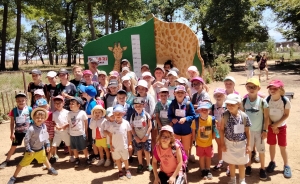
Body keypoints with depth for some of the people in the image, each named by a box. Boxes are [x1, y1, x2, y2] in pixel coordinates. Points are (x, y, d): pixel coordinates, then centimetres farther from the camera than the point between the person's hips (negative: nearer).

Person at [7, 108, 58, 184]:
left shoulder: (44, 126, -10)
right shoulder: (31, 129, -29)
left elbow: (46, 136, 6)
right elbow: (26, 140, -23)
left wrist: (47, 144, 5)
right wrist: (29, 150, -20)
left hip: (41, 149, 6)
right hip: (32, 150, -5)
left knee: (44, 159, 28)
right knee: (22, 163, 4)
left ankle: (50, 169, 51)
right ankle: (13, 177, 18)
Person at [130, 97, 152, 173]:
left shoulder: (146, 115, -7)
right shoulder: (133, 116, -1)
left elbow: (150, 127, -7)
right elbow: (132, 128, 2)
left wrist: (145, 136, -12)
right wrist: (135, 137, -6)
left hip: (146, 137, -2)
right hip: (137, 138, 2)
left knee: (146, 151, 3)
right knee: (139, 151, 10)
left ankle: (148, 165, 21)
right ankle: (140, 165, 26)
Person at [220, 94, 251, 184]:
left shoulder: (244, 116, -16)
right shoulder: (225, 115, -16)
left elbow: (247, 131, -5)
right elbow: (221, 130, -7)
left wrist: (248, 145, -3)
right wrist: (223, 144, -6)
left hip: (241, 143, -1)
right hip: (229, 143, 1)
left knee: (241, 163, 16)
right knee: (231, 162, 19)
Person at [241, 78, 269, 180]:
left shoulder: (262, 101, -12)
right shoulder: (244, 101, -6)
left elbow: (266, 117, -7)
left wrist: (265, 130, -8)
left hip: (259, 130, -2)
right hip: (247, 130, 2)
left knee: (261, 150, 11)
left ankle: (262, 169, 27)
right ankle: (248, 166, 33)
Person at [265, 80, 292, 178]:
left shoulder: (285, 100, -18)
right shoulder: (267, 100, -14)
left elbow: (286, 114, -12)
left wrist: (277, 124, -18)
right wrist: (272, 126, -11)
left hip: (282, 126, -1)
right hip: (271, 126, 1)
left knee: (282, 146, 5)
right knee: (272, 145, 13)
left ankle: (286, 166, 21)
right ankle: (272, 162, 32)